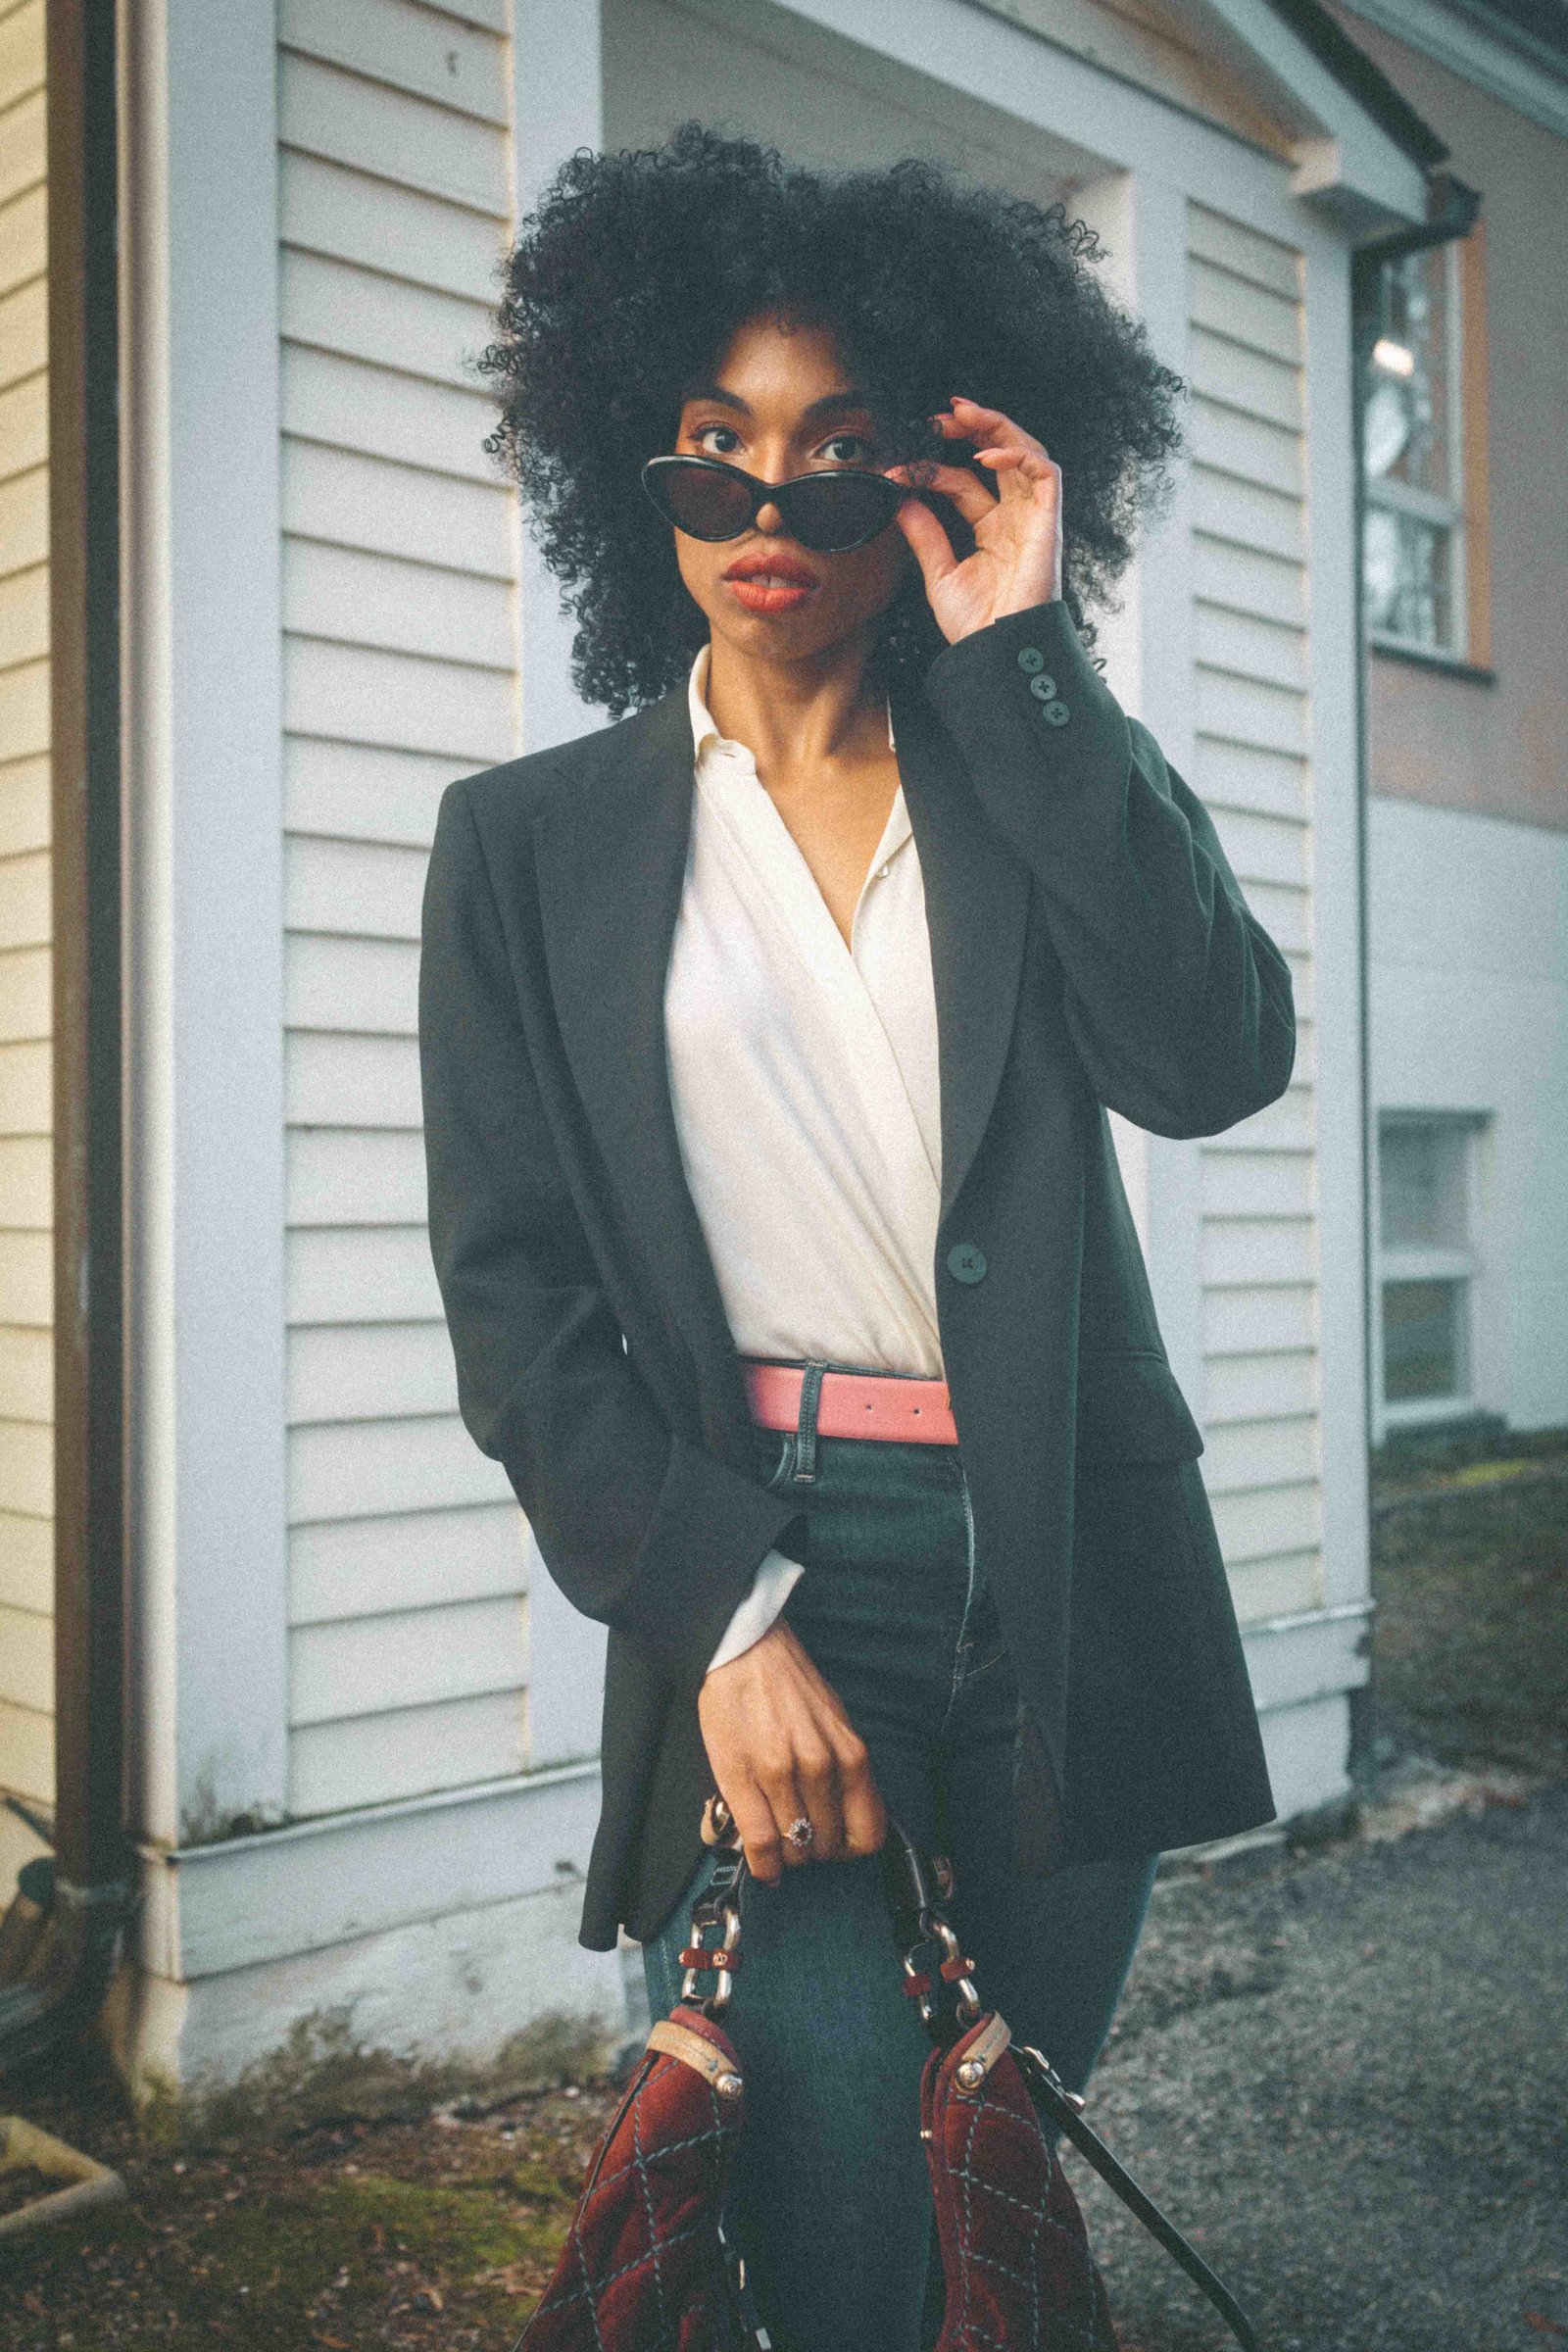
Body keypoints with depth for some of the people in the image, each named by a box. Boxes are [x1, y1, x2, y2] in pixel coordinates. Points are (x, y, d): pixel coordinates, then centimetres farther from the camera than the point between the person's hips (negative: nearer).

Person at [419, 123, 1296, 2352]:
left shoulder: (1041, 778, 10)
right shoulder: (532, 840, 6)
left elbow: (1214, 1055, -10)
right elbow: (511, 1287, -1)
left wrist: (1021, 658, -8)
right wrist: (724, 1620, -13)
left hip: (1062, 1573, 2)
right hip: (753, 1564, -2)